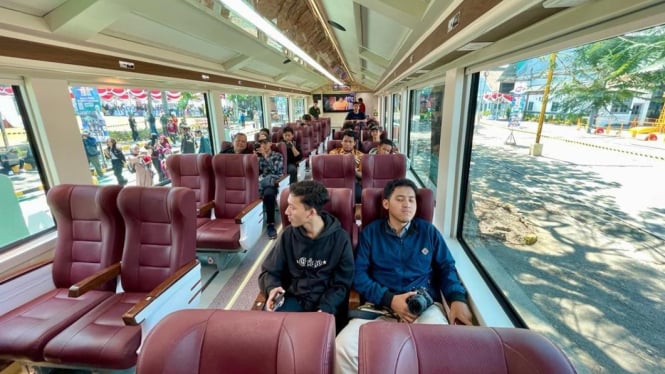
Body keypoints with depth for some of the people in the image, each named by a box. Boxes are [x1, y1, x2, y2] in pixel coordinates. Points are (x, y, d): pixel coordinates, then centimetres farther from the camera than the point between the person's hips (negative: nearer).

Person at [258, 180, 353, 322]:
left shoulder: (340, 238, -8)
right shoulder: (288, 235, -2)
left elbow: (342, 284, -3)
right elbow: (269, 271, 7)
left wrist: (325, 308, -19)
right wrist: (272, 288, -15)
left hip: (326, 302, -2)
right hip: (293, 298, 2)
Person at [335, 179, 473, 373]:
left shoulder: (428, 231, 14)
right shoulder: (370, 232, 8)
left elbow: (446, 267, 15)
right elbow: (358, 274, 1)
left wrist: (458, 298, -5)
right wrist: (389, 299, -12)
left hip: (425, 305, 1)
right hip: (380, 305, 0)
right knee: (343, 347, -25)